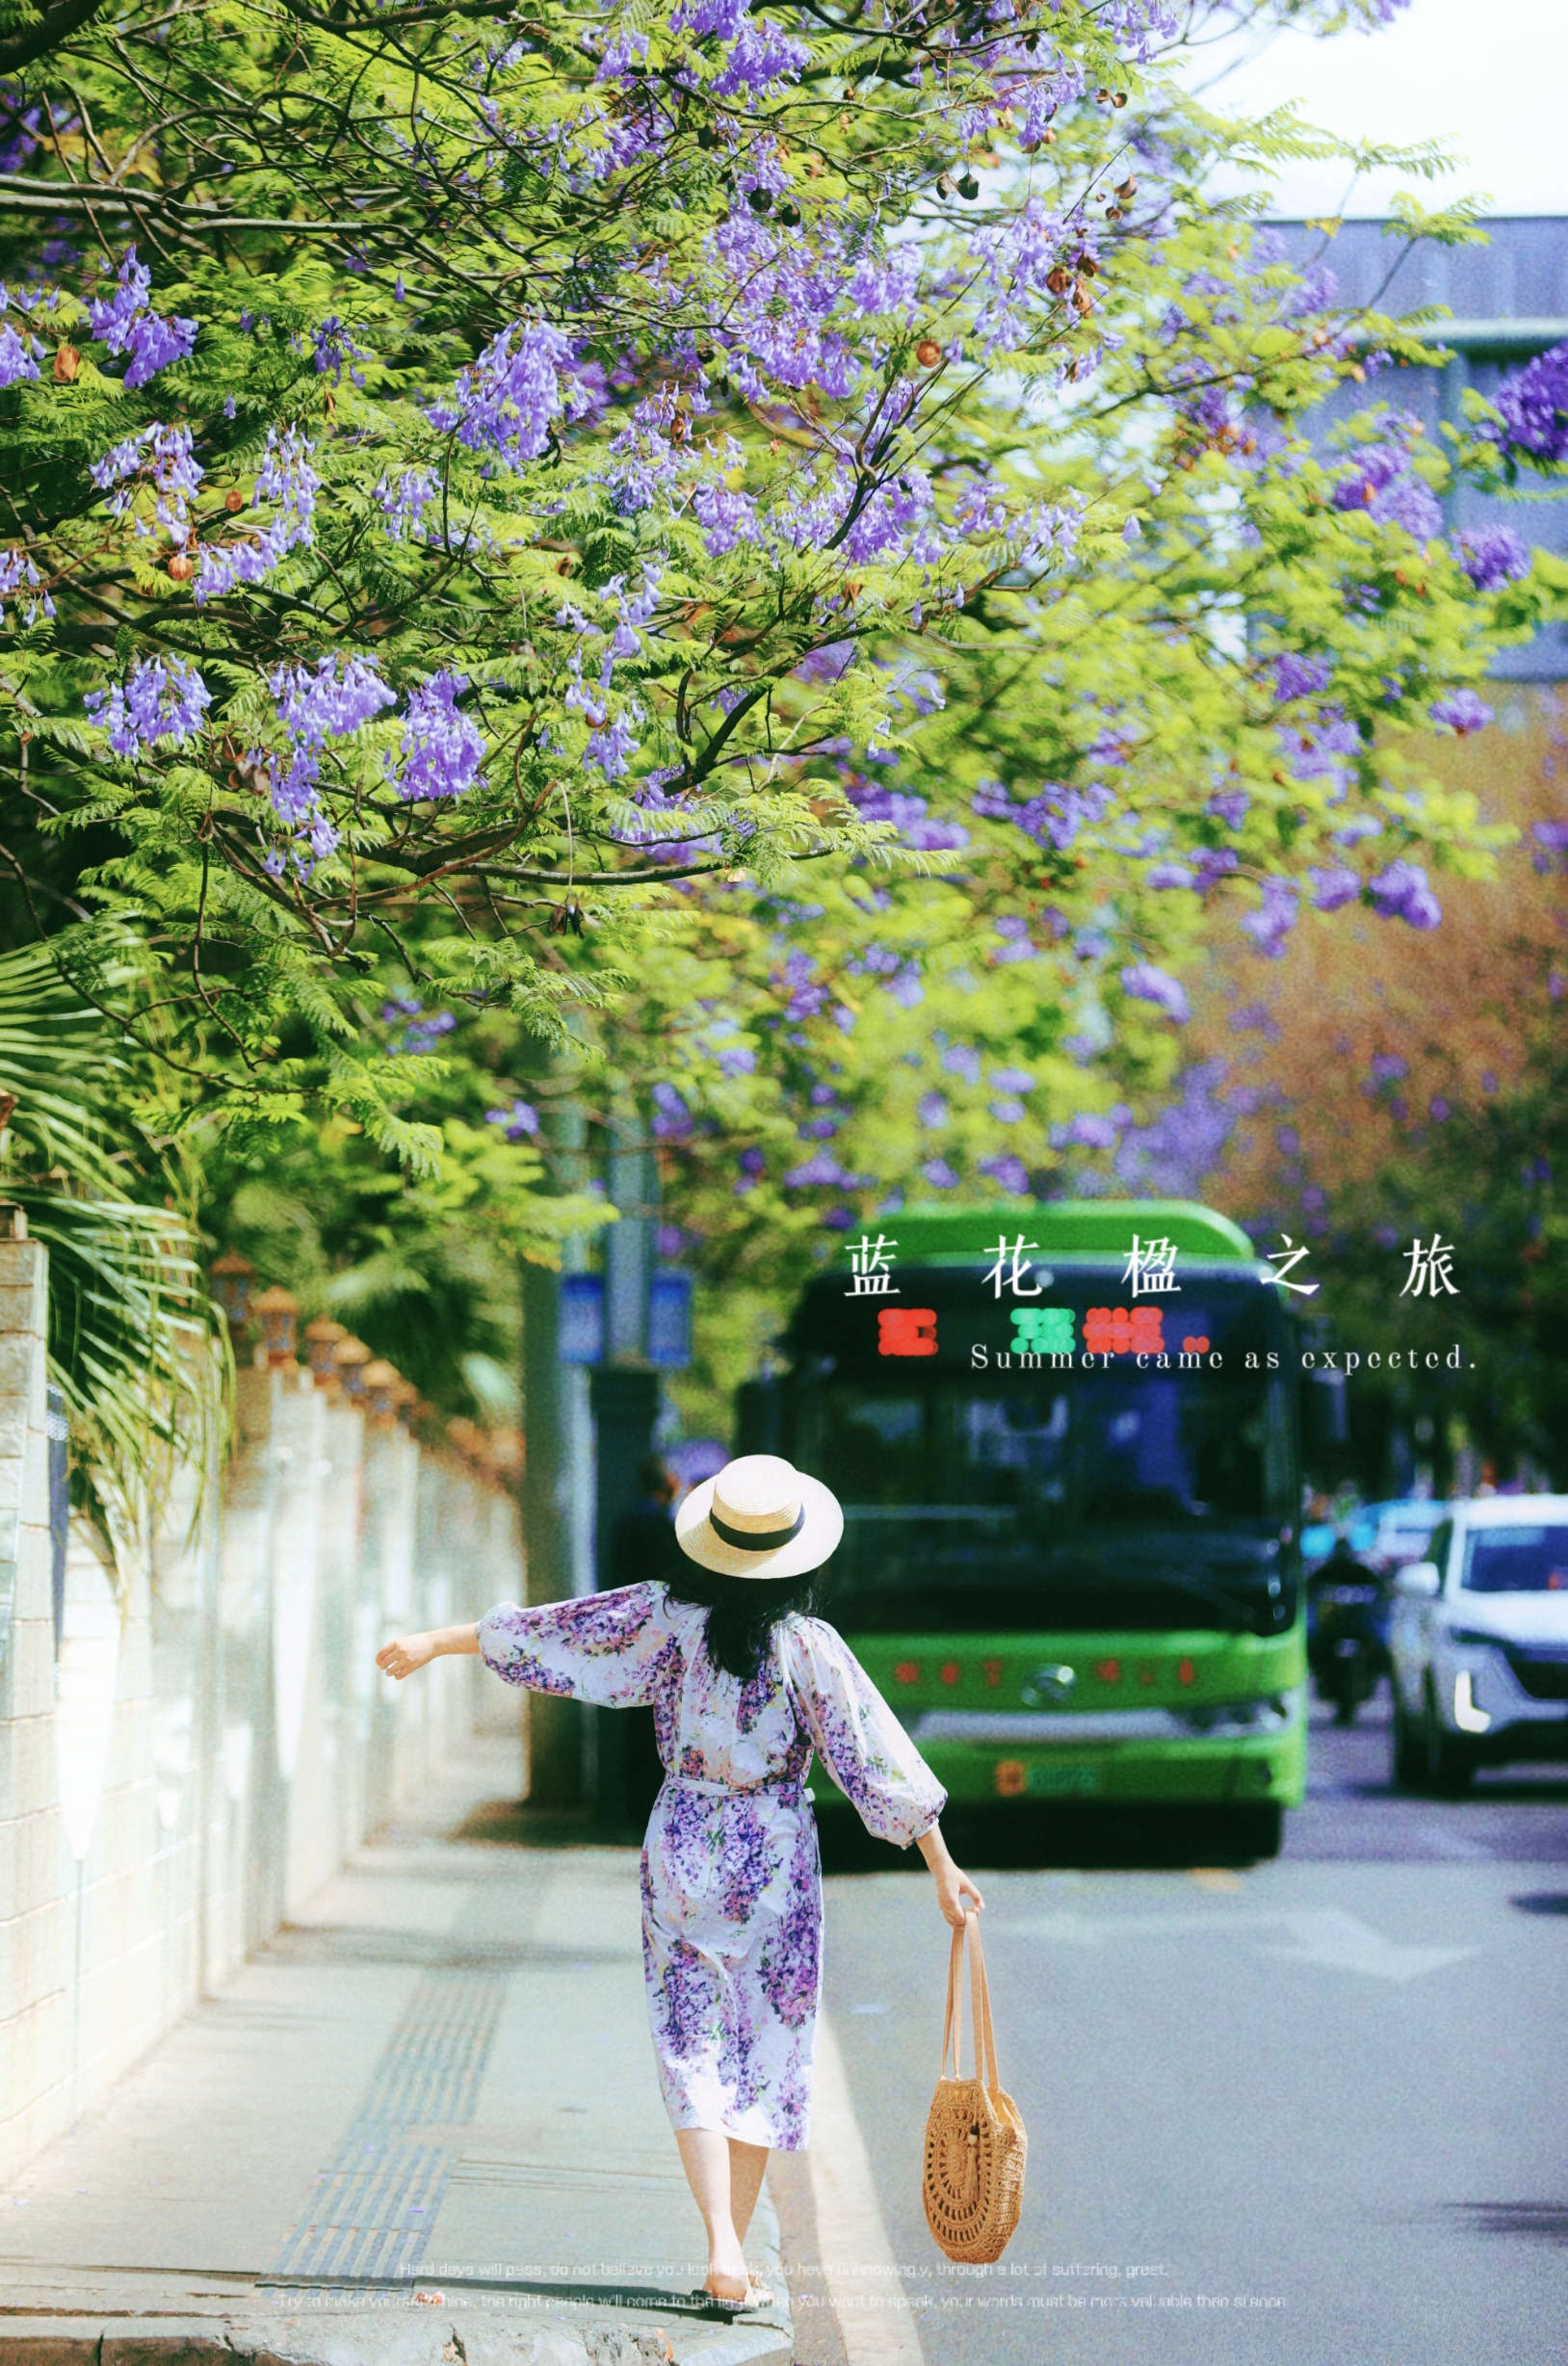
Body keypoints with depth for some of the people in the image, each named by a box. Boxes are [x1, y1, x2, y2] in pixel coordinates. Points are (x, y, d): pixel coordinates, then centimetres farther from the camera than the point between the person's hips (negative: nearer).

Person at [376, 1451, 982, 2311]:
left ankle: (722, 2249, -13)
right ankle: (737, 2261, 12)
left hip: (680, 1851, 2)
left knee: (694, 2054, 4)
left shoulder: (668, 1618, -8)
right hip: (774, 1862, -2)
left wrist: (436, 1643, 13)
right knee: (765, 2055, 9)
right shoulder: (807, 1646, -13)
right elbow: (880, 1762, -11)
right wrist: (943, 1868, -3)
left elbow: (549, 1632, 0)